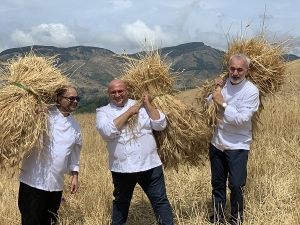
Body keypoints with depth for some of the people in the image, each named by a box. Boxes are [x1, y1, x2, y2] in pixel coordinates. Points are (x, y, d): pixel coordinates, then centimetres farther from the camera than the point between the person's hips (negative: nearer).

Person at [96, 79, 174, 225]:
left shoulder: (141, 106, 3)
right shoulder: (103, 111, 0)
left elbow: (161, 125, -5)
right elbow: (108, 131, -20)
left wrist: (147, 104, -7)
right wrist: (129, 112, -14)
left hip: (149, 165, 0)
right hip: (122, 168, 0)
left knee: (160, 201, 6)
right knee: (121, 202, 21)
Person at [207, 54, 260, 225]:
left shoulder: (251, 91, -14)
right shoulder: (225, 83, 2)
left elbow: (241, 119, -23)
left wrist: (223, 103, -23)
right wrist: (215, 91, -9)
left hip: (238, 146, -5)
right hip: (217, 143, 5)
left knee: (236, 185, -3)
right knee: (217, 183, 14)